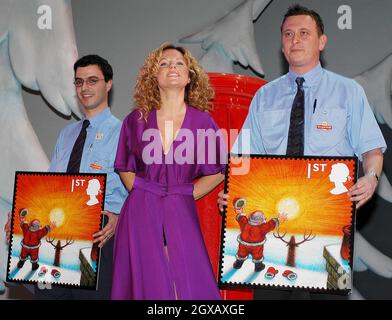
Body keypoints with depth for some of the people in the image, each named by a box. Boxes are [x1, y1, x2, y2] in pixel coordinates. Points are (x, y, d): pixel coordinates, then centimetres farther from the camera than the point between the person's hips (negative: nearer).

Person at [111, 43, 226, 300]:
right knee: (147, 284, 4)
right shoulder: (136, 120, 4)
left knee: (190, 286, 0)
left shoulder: (203, 122, 2)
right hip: (141, 214, 0)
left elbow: (216, 172, 8)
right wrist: (144, 194, 3)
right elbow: (125, 168, 14)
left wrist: (185, 195, 1)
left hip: (182, 217, 0)